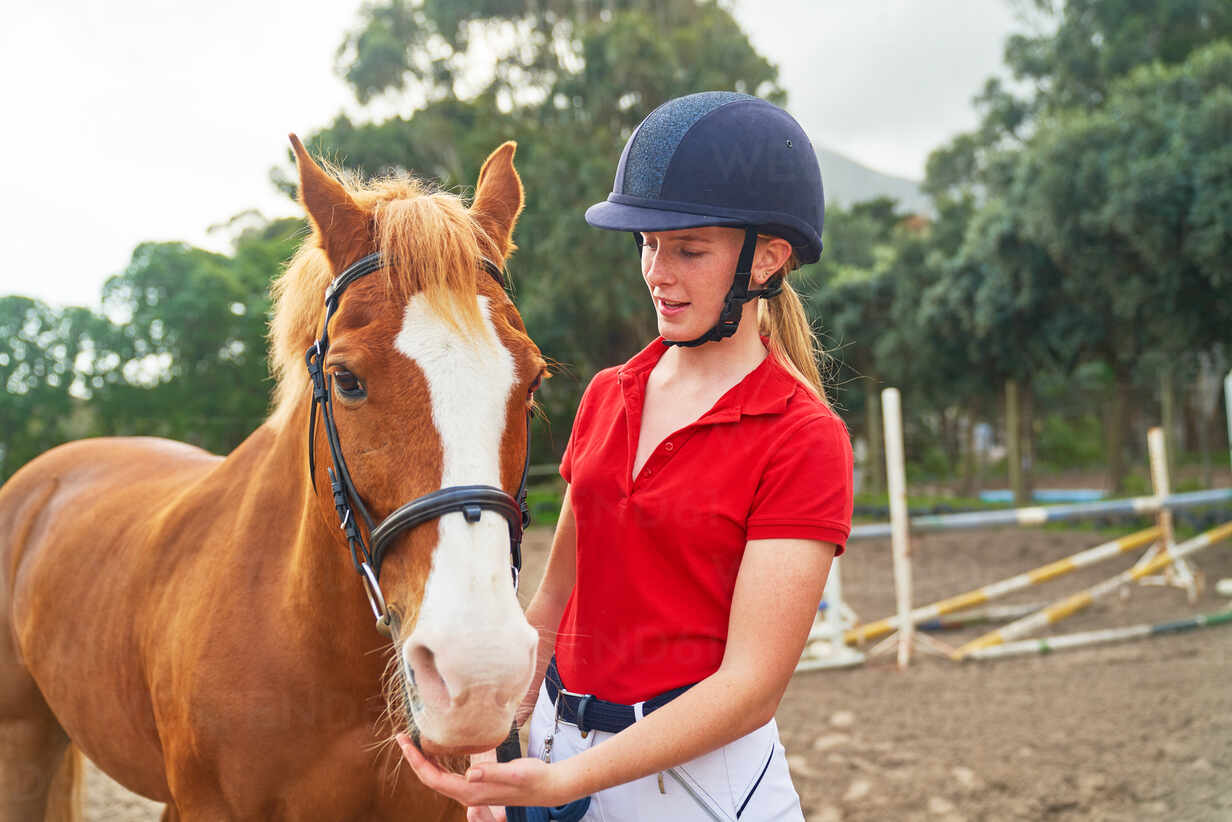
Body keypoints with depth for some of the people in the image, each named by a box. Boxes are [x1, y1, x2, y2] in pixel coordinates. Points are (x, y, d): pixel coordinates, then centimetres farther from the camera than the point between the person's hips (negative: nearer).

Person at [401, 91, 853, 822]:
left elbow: (753, 684, -19)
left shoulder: (802, 439, -14)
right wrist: (496, 756, 3)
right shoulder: (607, 397, 5)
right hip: (558, 735, 5)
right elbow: (557, 595, 11)